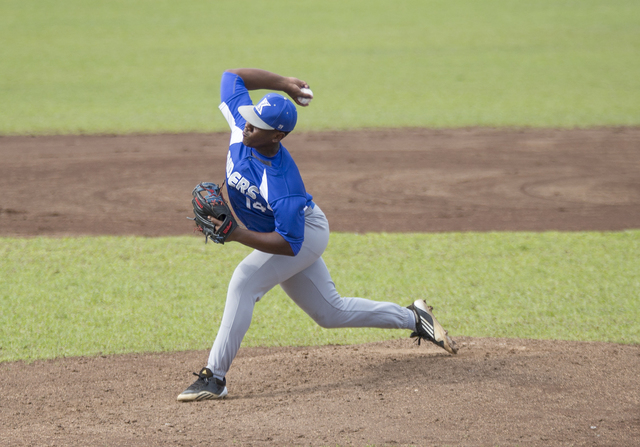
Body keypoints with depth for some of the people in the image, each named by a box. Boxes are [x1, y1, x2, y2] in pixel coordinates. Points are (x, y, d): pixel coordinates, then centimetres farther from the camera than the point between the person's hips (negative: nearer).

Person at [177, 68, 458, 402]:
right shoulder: (241, 126, -22)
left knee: (244, 281, -27)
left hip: (305, 233, -9)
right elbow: (232, 75, -11)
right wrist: (284, 83, -11)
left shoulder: (282, 184, -39)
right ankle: (413, 317, 32)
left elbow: (288, 244, -35)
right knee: (331, 313, 17)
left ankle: (215, 377, -25)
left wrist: (237, 235, -42)